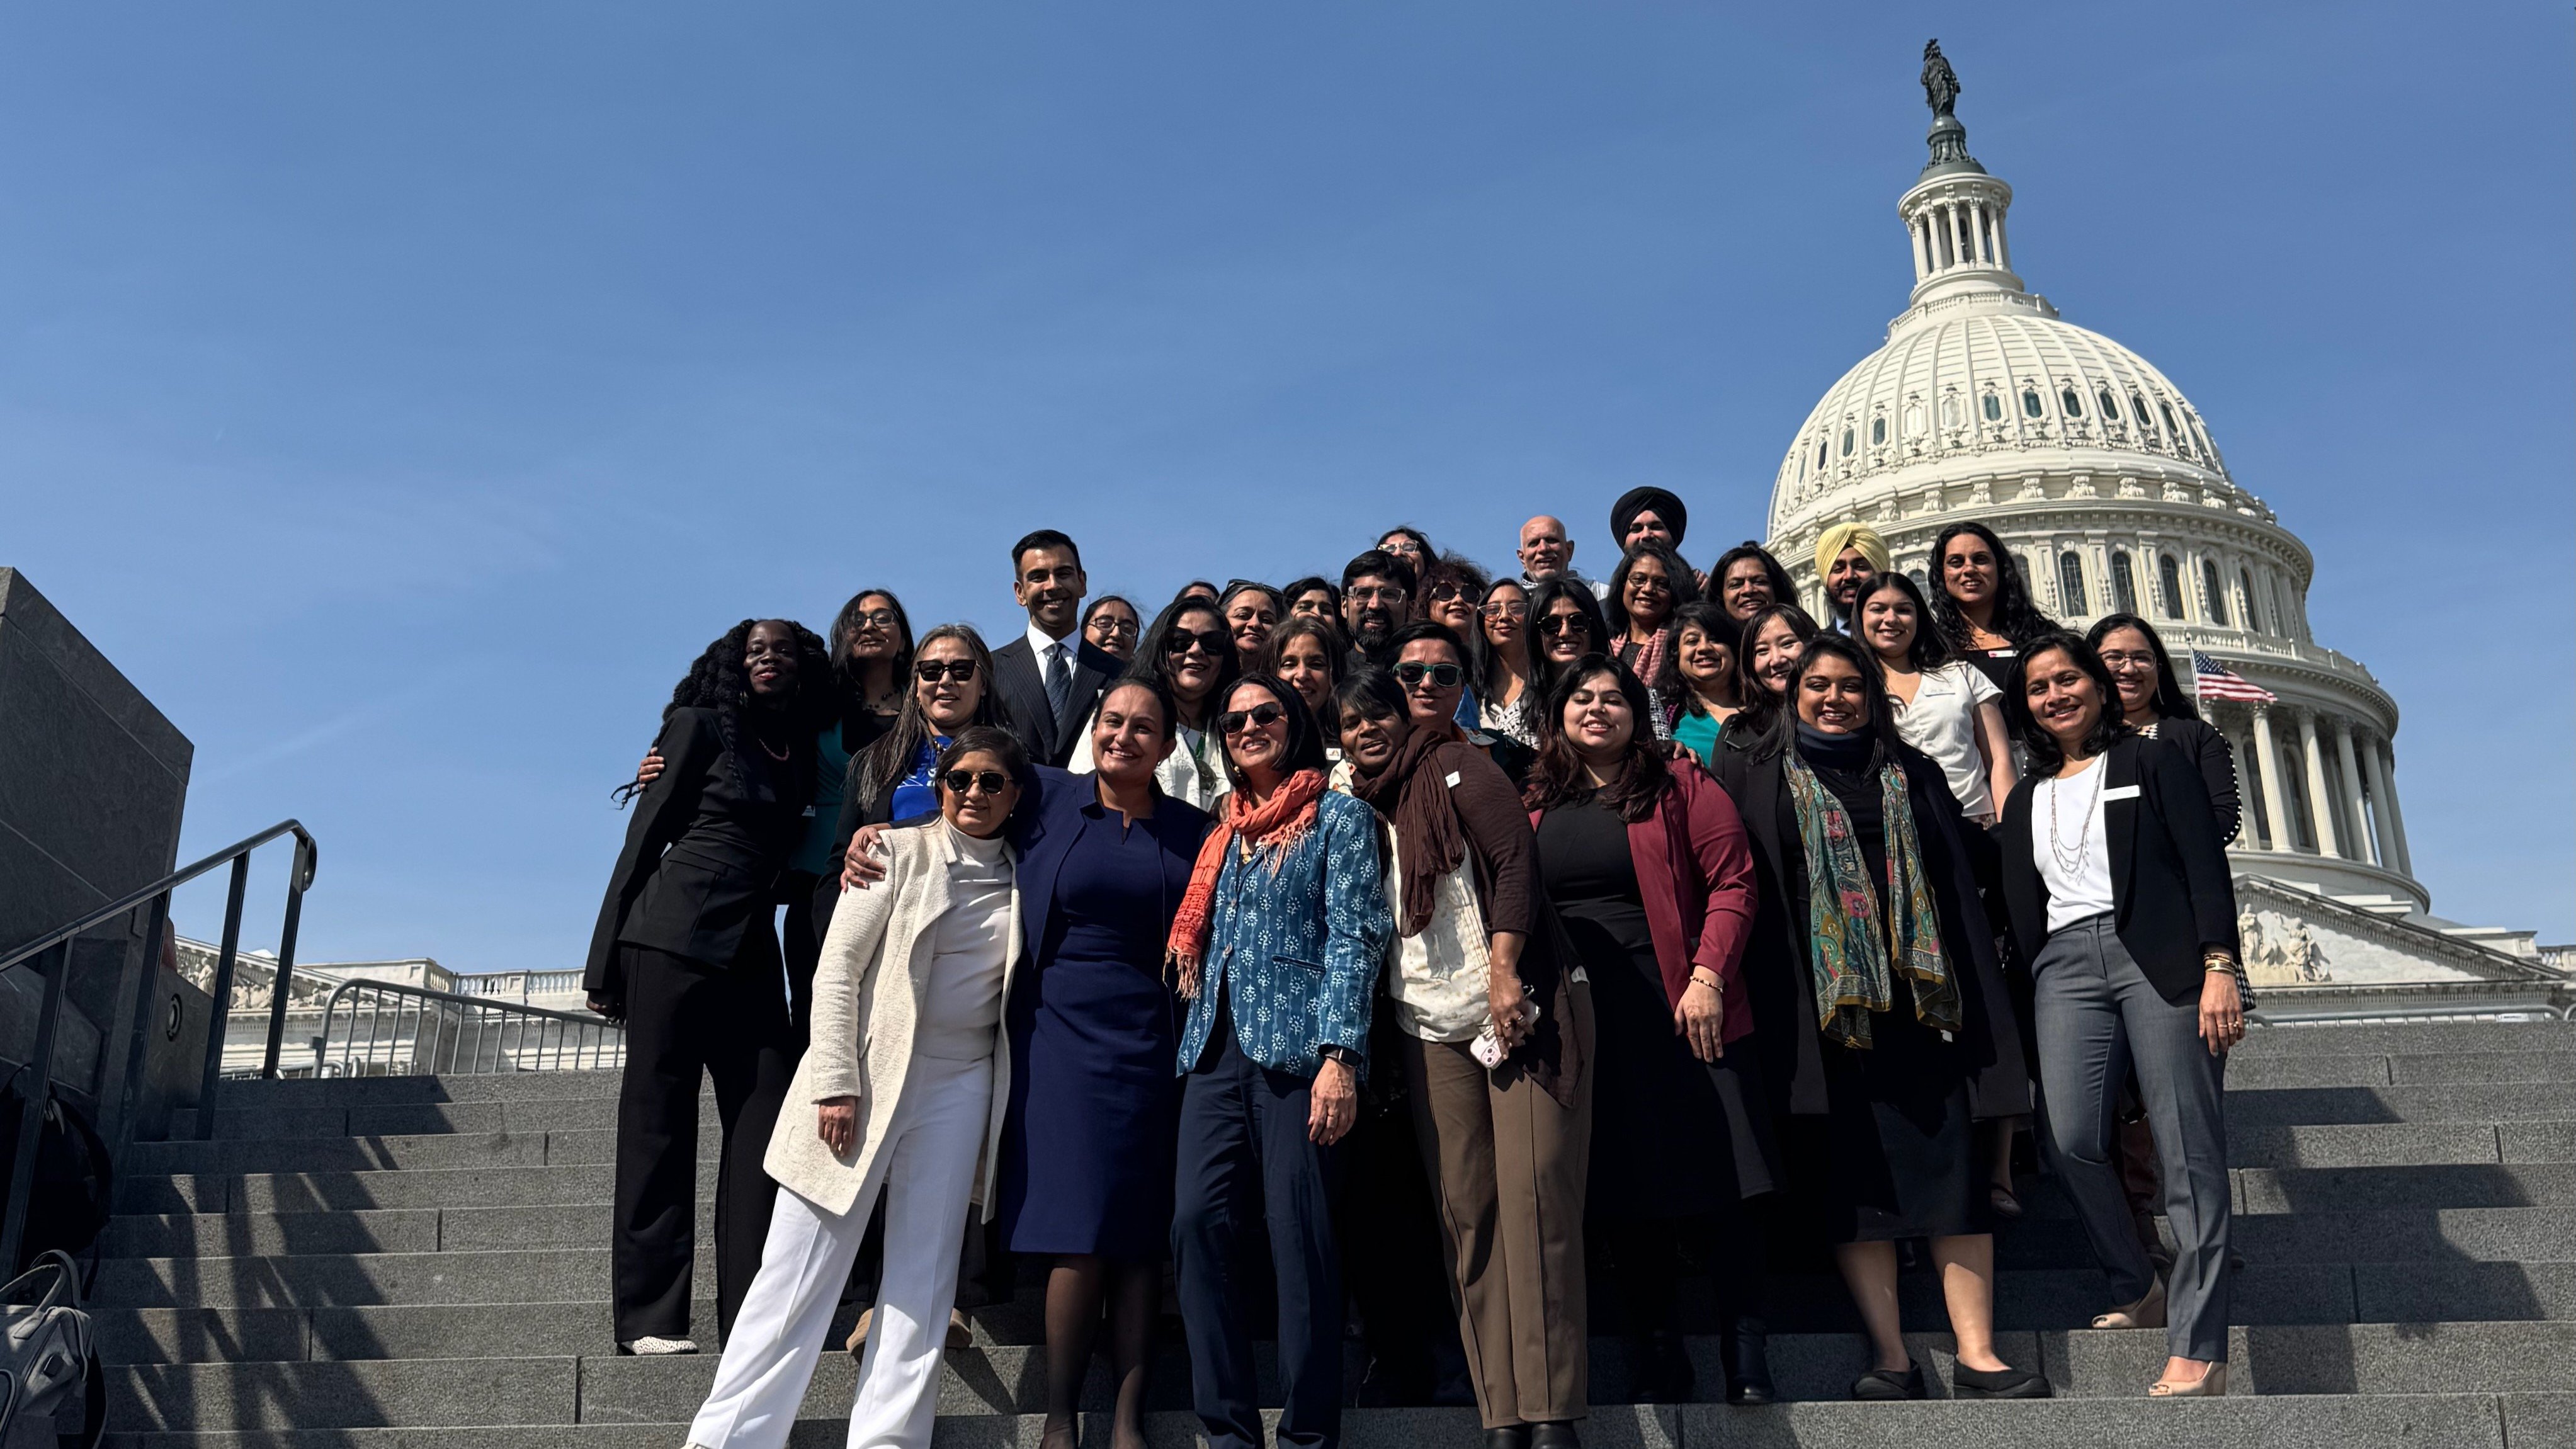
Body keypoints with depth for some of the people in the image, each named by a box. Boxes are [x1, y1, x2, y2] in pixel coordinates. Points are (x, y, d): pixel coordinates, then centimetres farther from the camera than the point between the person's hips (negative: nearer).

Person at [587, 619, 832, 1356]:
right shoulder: (702, 727, 2)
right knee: (658, 1124, -3)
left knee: (765, 1125, -2)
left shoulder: (803, 754, 15)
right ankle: (650, 1318, -2)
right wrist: (607, 960, -5)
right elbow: (645, 838, -1)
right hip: (674, 938, -5)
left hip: (753, 951, 5)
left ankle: (751, 1314, 0)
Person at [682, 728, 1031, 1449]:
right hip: (867, 1075, -3)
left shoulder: (1021, 882, 10)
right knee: (798, 1275, -1)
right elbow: (837, 967, -5)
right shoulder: (898, 851, 0)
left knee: (922, 1281, 4)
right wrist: (836, 1084, -13)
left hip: (961, 1087, 4)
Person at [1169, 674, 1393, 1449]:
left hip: (1296, 1045, -5)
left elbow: (1355, 937, -4)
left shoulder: (1340, 818, 5)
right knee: (1197, 1224, -5)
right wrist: (1196, 1033, 11)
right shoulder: (1223, 834, 22)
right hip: (1217, 1048, 6)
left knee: (1301, 1238, -7)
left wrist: (1341, 1054, -15)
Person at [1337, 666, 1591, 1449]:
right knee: (1465, 1211, 1)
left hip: (1516, 1010, -6)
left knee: (1534, 1195, -10)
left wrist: (1504, 972, -20)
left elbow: (1515, 861, -10)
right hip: (1431, 1032, 6)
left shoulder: (1454, 767, 0)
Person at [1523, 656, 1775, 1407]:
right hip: (1581, 1026, 4)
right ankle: (1658, 1357, 22)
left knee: (1719, 1188, -2)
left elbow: (1732, 882, -6)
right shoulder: (1536, 804, 10)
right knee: (1620, 1192, 9)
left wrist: (1708, 978, -16)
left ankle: (1746, 1357, 9)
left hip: (1680, 1014, -3)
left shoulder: (1679, 786, 0)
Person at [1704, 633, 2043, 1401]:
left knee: (1951, 1165, -4)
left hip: (1919, 995, 2)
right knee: (1851, 1176, -1)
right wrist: (1742, 988, -8)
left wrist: (1958, 987, 9)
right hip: (1821, 1002, -1)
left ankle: (1977, 1354, -2)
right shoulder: (1756, 775, 9)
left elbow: (1961, 870, 18)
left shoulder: (1913, 775, 17)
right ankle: (1891, 1357, 3)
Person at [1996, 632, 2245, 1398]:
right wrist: (2026, 1008, 12)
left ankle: (2197, 1350, -8)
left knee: (2188, 1149, -9)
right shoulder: (2025, 801, 22)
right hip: (2066, 966, 4)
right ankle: (2139, 1289, 11)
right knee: (2072, 1141, -13)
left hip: (2161, 956, -4)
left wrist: (2220, 967, -12)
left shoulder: (2153, 761, 10)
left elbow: (2205, 865, 0)